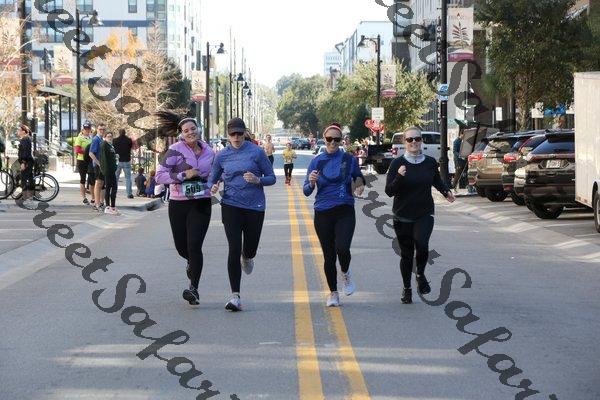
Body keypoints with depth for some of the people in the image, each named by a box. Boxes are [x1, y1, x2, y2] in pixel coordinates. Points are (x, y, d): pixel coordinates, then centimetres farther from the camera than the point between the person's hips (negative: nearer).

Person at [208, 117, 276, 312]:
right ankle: (235, 296, -9)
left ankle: (246, 257, 51)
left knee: (250, 249, 10)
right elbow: (212, 179, 14)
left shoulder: (256, 152, -3)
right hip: (231, 206, 0)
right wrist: (213, 187, -10)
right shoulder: (222, 156, 4)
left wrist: (257, 180, -20)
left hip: (254, 206, 0)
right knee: (234, 249, -11)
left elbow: (271, 178, 1)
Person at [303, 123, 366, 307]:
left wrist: (360, 184, -6)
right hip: (323, 213, 1)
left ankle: (346, 273, 12)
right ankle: (333, 293, 20)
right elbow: (306, 191, 1)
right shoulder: (316, 162, 2)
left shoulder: (349, 159, 2)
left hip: (345, 211, -1)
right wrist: (311, 182, -21)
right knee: (329, 255, 4)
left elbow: (359, 178, 18)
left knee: (342, 248, -21)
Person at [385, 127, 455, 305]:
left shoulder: (430, 162, 2)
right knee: (406, 254, 7)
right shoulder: (398, 163, -7)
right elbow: (389, 191, -10)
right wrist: (399, 177, -26)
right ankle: (406, 289, 27)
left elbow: (437, 181, 23)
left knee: (422, 244, -24)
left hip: (424, 215, 1)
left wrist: (446, 191, 5)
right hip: (403, 216, -1)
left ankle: (421, 275, 4)